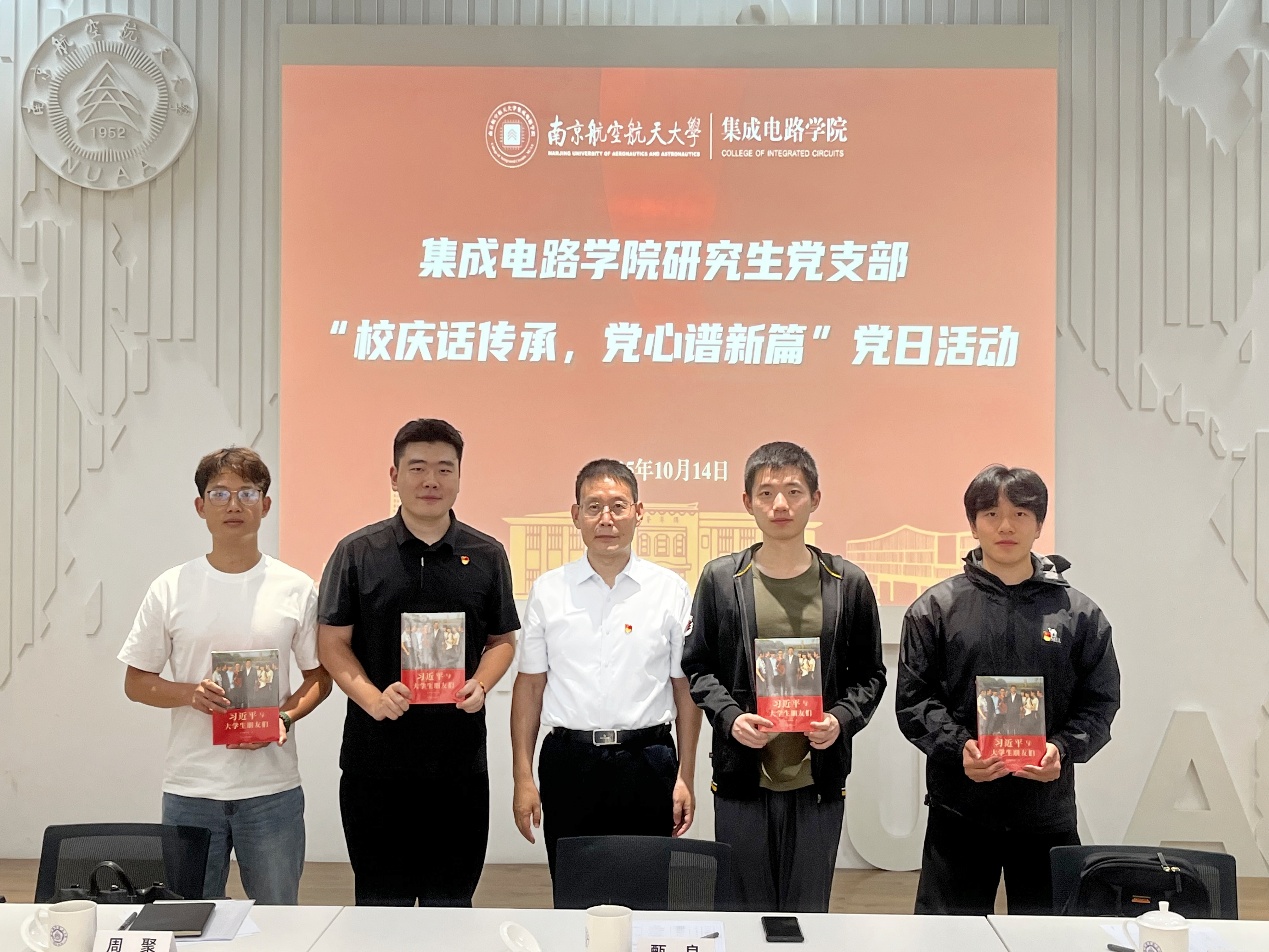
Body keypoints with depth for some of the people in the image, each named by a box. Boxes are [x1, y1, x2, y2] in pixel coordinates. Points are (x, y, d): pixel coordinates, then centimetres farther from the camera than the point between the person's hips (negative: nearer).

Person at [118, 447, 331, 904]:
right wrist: (191, 693, -14)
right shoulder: (171, 588, 1)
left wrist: (284, 718, -12)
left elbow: (319, 675, 8)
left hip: (272, 787, 0)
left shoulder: (296, 589, 1)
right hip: (189, 788, 0)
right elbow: (136, 682, 6)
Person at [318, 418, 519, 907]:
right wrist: (370, 696, -15)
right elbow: (333, 642, 2)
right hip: (375, 756, -1)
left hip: (460, 759, 1)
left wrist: (480, 685, -8)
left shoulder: (487, 555, 6)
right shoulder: (357, 552, 1)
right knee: (379, 900, 7)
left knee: (450, 902, 9)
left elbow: (502, 640, 13)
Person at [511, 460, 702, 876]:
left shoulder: (670, 591, 3)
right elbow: (530, 685, 6)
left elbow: (686, 689, 4)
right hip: (569, 760, 1)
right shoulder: (547, 591, 5)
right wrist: (523, 778, 2)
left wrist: (685, 778, -1)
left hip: (647, 762, -1)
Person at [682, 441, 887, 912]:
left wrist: (842, 719, -11)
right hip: (740, 776, 0)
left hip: (818, 780, 0)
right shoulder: (720, 578, 3)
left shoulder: (847, 582, 4)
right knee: (745, 911, 9)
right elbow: (697, 667, 5)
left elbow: (870, 674, 8)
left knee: (809, 914, 9)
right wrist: (729, 716, -12)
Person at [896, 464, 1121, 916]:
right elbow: (913, 698, -1)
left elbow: (1100, 702, 5)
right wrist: (957, 747, -16)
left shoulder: (1079, 613, 6)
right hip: (959, 812, -1)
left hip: (1048, 813, 1)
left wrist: (1062, 749, -13)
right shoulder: (935, 608, 3)